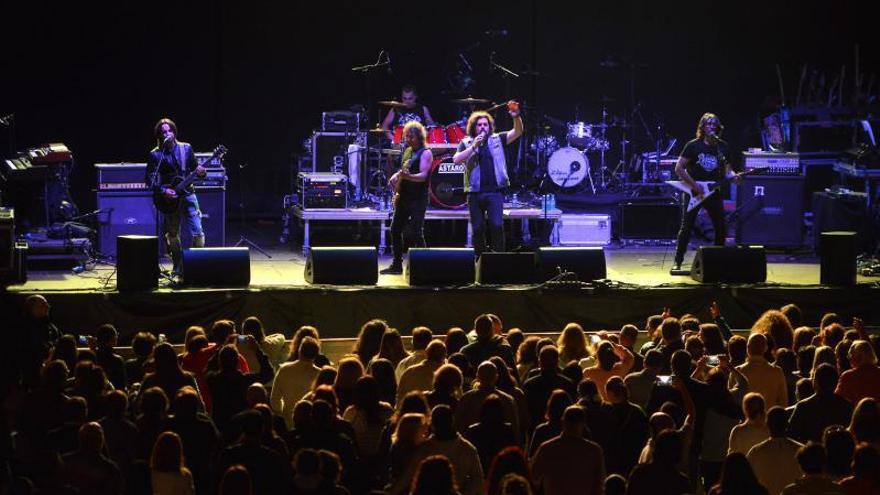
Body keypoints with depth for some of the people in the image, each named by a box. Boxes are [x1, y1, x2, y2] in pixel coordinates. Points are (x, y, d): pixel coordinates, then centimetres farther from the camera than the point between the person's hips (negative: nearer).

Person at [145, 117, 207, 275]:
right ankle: (178, 268, 15)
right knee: (172, 236, 4)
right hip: (170, 197, -1)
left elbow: (194, 169, 12)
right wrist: (163, 190, -18)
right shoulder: (155, 155, -2)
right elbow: (150, 179, -4)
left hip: (188, 193, 1)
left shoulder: (186, 148, 6)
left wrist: (200, 172, -11)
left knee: (198, 233, -9)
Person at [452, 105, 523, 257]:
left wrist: (516, 117, -23)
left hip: (494, 191, -1)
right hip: (475, 192, 1)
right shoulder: (466, 143, 8)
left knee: (496, 225, -14)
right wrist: (474, 146, -14)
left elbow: (517, 132, -4)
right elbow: (456, 159, -7)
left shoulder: (497, 139, 8)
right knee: (478, 228, 6)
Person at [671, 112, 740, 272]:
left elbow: (727, 169, 11)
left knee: (721, 227, -1)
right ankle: (678, 262, -1)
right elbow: (679, 169, -8)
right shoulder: (693, 145, -7)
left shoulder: (723, 147, 5)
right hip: (693, 192, -4)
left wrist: (733, 176, -13)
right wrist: (695, 186, -15)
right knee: (686, 227, -7)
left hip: (713, 193, 4)